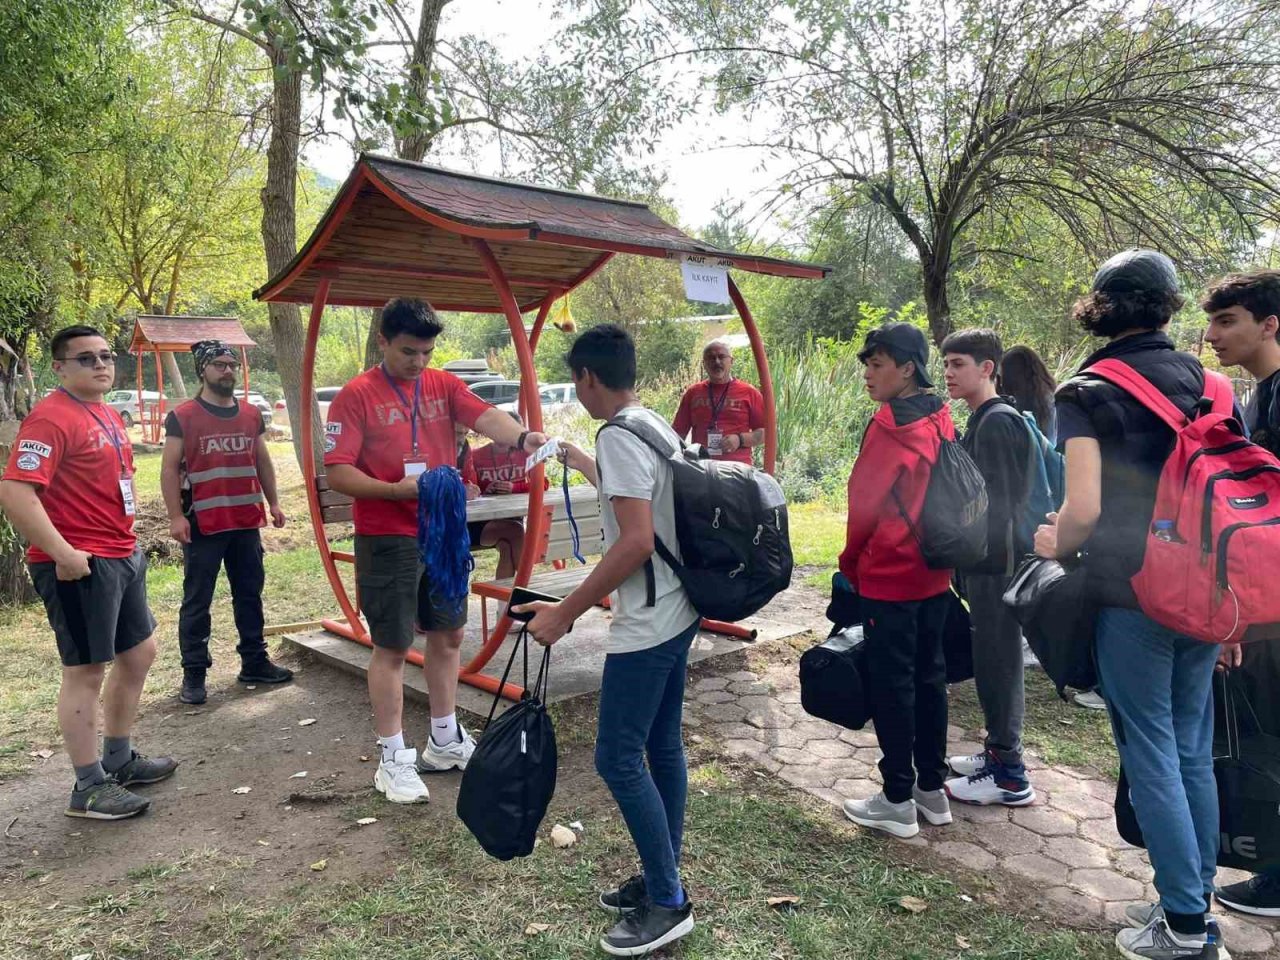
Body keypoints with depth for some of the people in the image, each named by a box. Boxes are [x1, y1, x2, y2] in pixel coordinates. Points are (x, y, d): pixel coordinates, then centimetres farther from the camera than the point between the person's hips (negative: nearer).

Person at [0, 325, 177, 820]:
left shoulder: (109, 416, 13)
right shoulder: (51, 417, -16)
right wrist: (64, 554, -25)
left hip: (123, 558, 10)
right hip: (80, 566, -10)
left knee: (139, 653, 18)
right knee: (86, 670, 0)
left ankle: (119, 760, 33)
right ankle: (89, 788, 13)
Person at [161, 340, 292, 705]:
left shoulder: (251, 415, 11)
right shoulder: (182, 417, -4)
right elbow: (169, 469, -6)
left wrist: (273, 502, 12)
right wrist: (176, 516, -13)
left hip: (247, 521, 5)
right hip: (202, 524, -5)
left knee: (250, 594, 13)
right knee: (197, 601, 3)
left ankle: (254, 661, 24)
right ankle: (193, 673, 12)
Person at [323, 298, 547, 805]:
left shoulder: (444, 385, 3)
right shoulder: (356, 395, -9)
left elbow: (484, 415, -16)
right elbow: (337, 472, -13)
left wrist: (520, 437, -36)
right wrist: (396, 490, -26)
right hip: (387, 540, -5)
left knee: (448, 634, 15)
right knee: (392, 647, 4)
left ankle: (444, 740, 33)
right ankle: (394, 758, 18)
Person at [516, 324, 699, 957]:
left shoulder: (619, 436, -19)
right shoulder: (657, 426, 10)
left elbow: (636, 542, -26)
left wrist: (564, 612, -21)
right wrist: (577, 461, 37)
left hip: (645, 625, -10)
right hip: (677, 613, 10)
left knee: (618, 759, 0)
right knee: (662, 747, 17)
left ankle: (667, 904, 11)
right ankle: (663, 879, 29)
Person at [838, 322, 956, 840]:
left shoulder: (890, 426, -18)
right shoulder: (941, 422, 7)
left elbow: (864, 502, -15)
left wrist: (851, 563, -1)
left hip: (889, 577, -8)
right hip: (934, 574, 8)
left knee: (892, 684, 2)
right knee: (928, 676, 15)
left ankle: (898, 801, 12)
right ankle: (932, 788, 27)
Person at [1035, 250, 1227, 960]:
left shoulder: (1088, 391, -9)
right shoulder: (1202, 380, 8)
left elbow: (1086, 509, -20)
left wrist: (1054, 544, 2)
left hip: (1130, 596, -6)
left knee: (1151, 754, 3)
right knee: (1192, 750, 15)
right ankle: (1197, 901, 27)